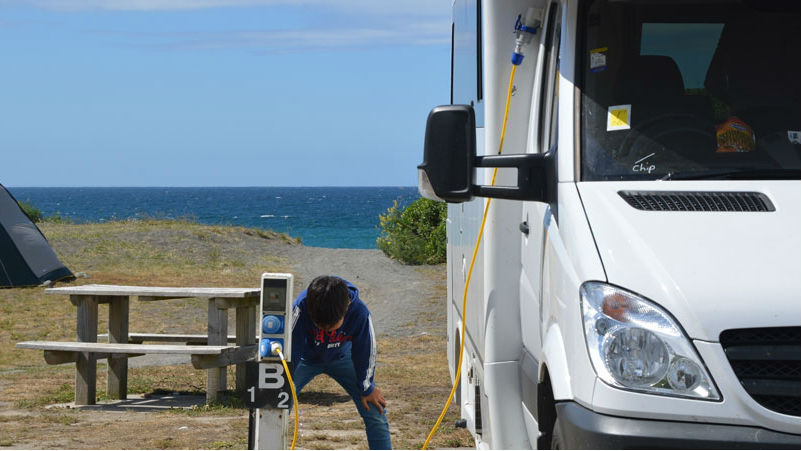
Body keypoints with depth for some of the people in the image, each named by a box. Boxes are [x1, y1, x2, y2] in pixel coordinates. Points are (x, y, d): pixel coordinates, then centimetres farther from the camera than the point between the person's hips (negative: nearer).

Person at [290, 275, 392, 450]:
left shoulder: (360, 313, -35)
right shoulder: (301, 307, -38)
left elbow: (365, 352, -18)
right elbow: (290, 347, -26)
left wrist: (367, 388, -6)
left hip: (341, 357, 1)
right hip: (306, 358, -1)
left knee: (375, 412, -8)